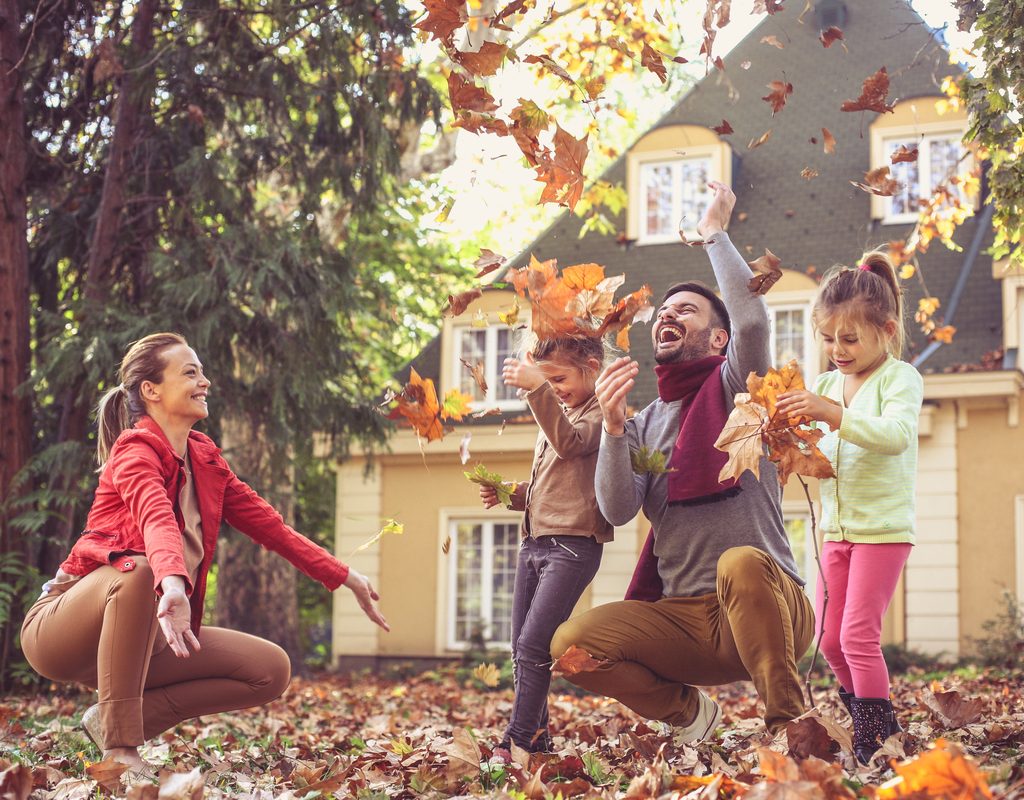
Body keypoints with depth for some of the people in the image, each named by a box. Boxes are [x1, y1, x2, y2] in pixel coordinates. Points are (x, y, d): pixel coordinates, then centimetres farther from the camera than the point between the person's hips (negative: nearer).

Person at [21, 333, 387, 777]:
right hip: (64, 630, -8)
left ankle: (113, 718, -1)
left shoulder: (205, 458, 10)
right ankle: (118, 745, -29)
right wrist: (173, 585, -57)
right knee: (138, 570, -40)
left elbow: (268, 523, 15)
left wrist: (345, 577, 12)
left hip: (144, 634, 8)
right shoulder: (135, 450, -15)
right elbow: (157, 519, -37)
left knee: (271, 670, -2)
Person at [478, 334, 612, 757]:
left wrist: (538, 389, -35)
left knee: (534, 645, -14)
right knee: (521, 648, 7)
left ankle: (517, 742, -9)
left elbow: (570, 442, -26)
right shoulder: (556, 416, 23)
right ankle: (536, 738, 14)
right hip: (534, 543, 9)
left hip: (574, 544, -9)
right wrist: (512, 493, 11)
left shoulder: (600, 412, -3)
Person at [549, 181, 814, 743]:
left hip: (768, 612, -5)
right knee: (571, 644, -19)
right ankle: (687, 710, 8)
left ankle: (789, 725, -23)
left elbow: (752, 318, -19)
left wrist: (714, 232, -7)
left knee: (740, 563, -39)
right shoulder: (643, 425, 16)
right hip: (682, 620, 5)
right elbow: (617, 511, -1)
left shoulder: (732, 388, 4)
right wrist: (612, 428, -15)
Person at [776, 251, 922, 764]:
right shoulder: (825, 385, 11)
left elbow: (895, 434, -27)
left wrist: (832, 413, -37)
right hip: (836, 529, 7)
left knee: (858, 634, -11)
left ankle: (878, 743, 0)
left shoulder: (900, 378, -8)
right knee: (830, 640, 10)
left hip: (883, 528, -7)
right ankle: (865, 718, 28)